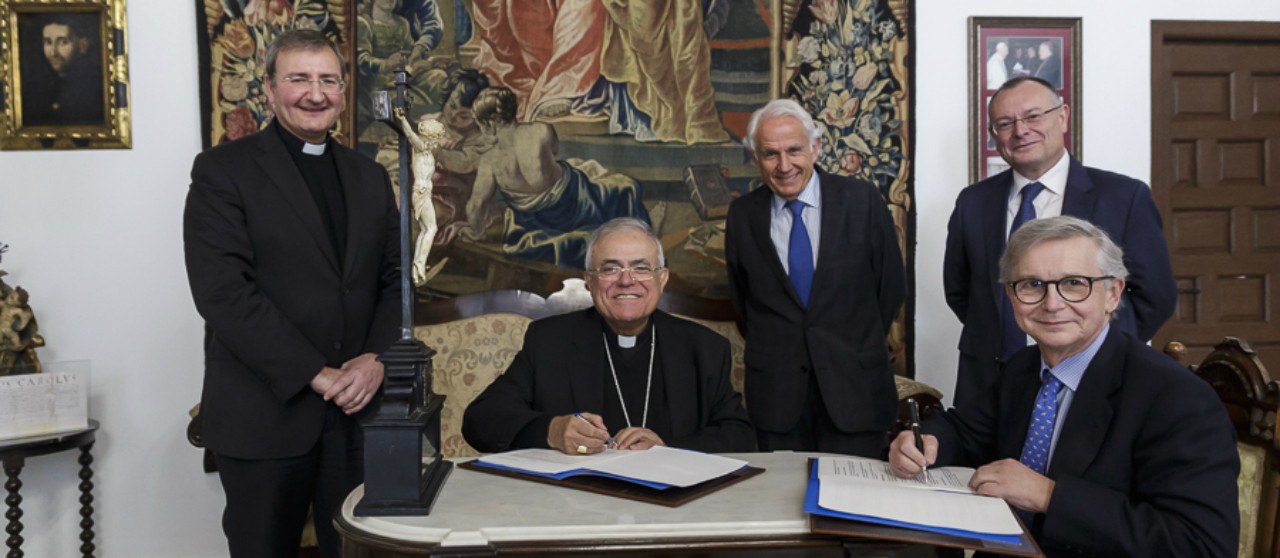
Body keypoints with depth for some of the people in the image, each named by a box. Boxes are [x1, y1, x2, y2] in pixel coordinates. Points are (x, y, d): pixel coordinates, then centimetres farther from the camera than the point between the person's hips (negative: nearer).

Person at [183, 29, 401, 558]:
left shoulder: (370, 177, 12)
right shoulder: (223, 170, -3)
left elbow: (394, 280, 10)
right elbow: (222, 292, -14)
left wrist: (378, 358, -8)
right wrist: (317, 374, -16)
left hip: (356, 408, 4)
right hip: (264, 411, -4)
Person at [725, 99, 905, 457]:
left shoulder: (862, 201, -5)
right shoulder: (742, 215, 0)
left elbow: (891, 286, 5)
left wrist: (857, 348, 9)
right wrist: (771, 350, 12)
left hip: (854, 387, -1)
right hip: (775, 392, 1)